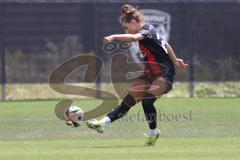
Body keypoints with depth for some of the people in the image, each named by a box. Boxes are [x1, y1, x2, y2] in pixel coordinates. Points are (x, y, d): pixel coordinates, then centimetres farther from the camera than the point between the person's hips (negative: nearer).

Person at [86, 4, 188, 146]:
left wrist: (113, 37, -53)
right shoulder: (146, 31, 9)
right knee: (128, 101, -4)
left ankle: (153, 132, -6)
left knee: (147, 101, -26)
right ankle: (104, 123, -12)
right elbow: (165, 44, 22)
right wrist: (175, 60, 33)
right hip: (150, 74, 9)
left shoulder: (148, 30, -18)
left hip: (165, 74, -9)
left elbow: (133, 37, -41)